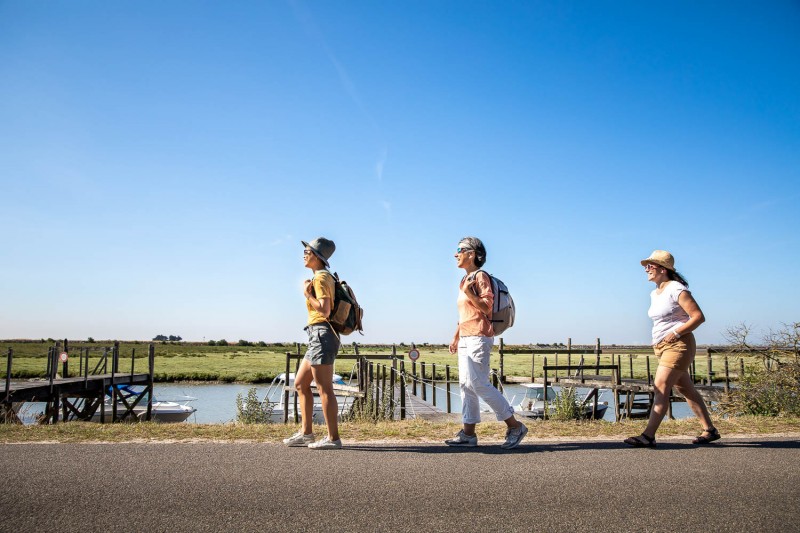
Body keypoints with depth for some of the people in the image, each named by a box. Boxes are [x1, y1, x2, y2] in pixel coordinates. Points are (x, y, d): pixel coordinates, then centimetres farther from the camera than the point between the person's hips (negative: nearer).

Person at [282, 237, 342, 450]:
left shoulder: (321, 278, -10)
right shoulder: (324, 277, 19)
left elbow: (325, 310, -21)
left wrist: (307, 294, -10)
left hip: (322, 335, -11)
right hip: (318, 336, 11)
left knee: (324, 388, -6)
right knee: (300, 384, 15)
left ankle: (333, 438, 0)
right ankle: (306, 433, 21)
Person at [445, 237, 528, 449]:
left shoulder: (480, 276, -8)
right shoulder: (465, 279, 19)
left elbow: (487, 308, -16)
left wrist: (469, 293, -27)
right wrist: (455, 338, 23)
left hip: (478, 338, -10)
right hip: (466, 339, 10)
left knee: (479, 384, -11)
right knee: (466, 384, 7)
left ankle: (515, 426, -2)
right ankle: (468, 433, 10)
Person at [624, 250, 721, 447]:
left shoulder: (676, 289, -11)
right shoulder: (655, 294, 15)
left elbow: (699, 316, -15)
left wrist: (675, 333, -20)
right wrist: (657, 340, 9)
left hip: (678, 345, -9)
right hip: (662, 347, 9)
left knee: (660, 388, -15)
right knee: (686, 389, 13)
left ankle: (648, 436, -17)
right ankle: (709, 430, 24)